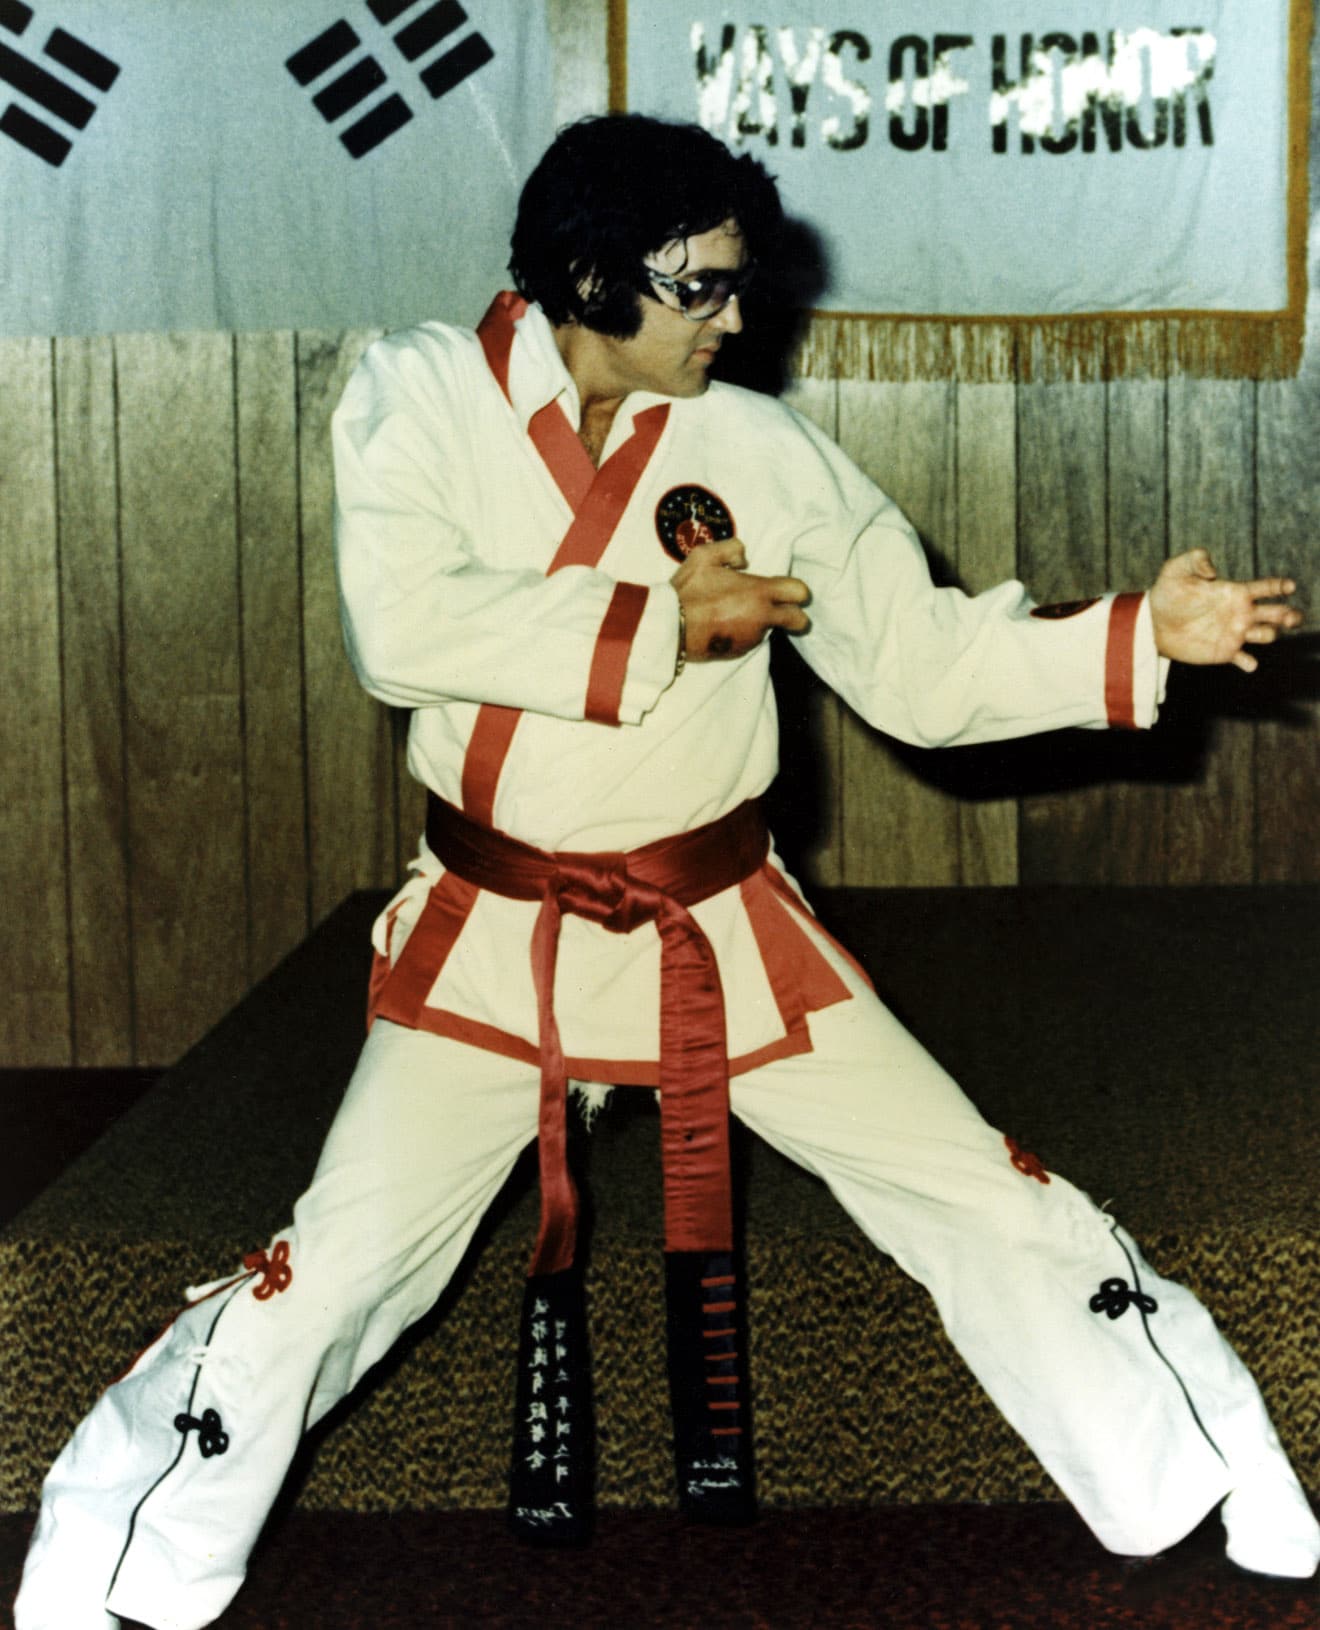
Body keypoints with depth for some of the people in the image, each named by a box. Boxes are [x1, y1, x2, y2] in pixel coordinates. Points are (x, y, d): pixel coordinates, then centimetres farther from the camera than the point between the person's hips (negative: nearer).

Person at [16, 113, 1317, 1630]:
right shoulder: (420, 394, -7)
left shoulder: (763, 451, -3)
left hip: (726, 929, 2)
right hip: (492, 938, -2)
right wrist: (664, 624, -19)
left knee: (990, 1207, 4)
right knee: (332, 1269, -5)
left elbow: (929, 664, 0)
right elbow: (402, 625, -23)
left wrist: (1142, 636, -12)